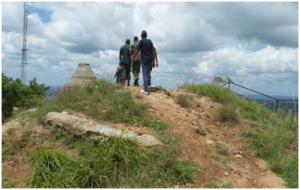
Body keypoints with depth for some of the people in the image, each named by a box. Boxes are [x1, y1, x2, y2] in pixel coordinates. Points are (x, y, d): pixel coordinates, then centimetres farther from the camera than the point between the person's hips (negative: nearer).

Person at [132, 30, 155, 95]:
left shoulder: (141, 41, -3)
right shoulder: (150, 41, 12)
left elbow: (137, 51, -3)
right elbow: (153, 52, 10)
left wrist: (133, 58, 8)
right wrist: (153, 62, 15)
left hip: (144, 59, -6)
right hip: (150, 59, 6)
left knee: (145, 75, -6)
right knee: (146, 74, 15)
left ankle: (146, 91, -9)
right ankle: (145, 88, 18)